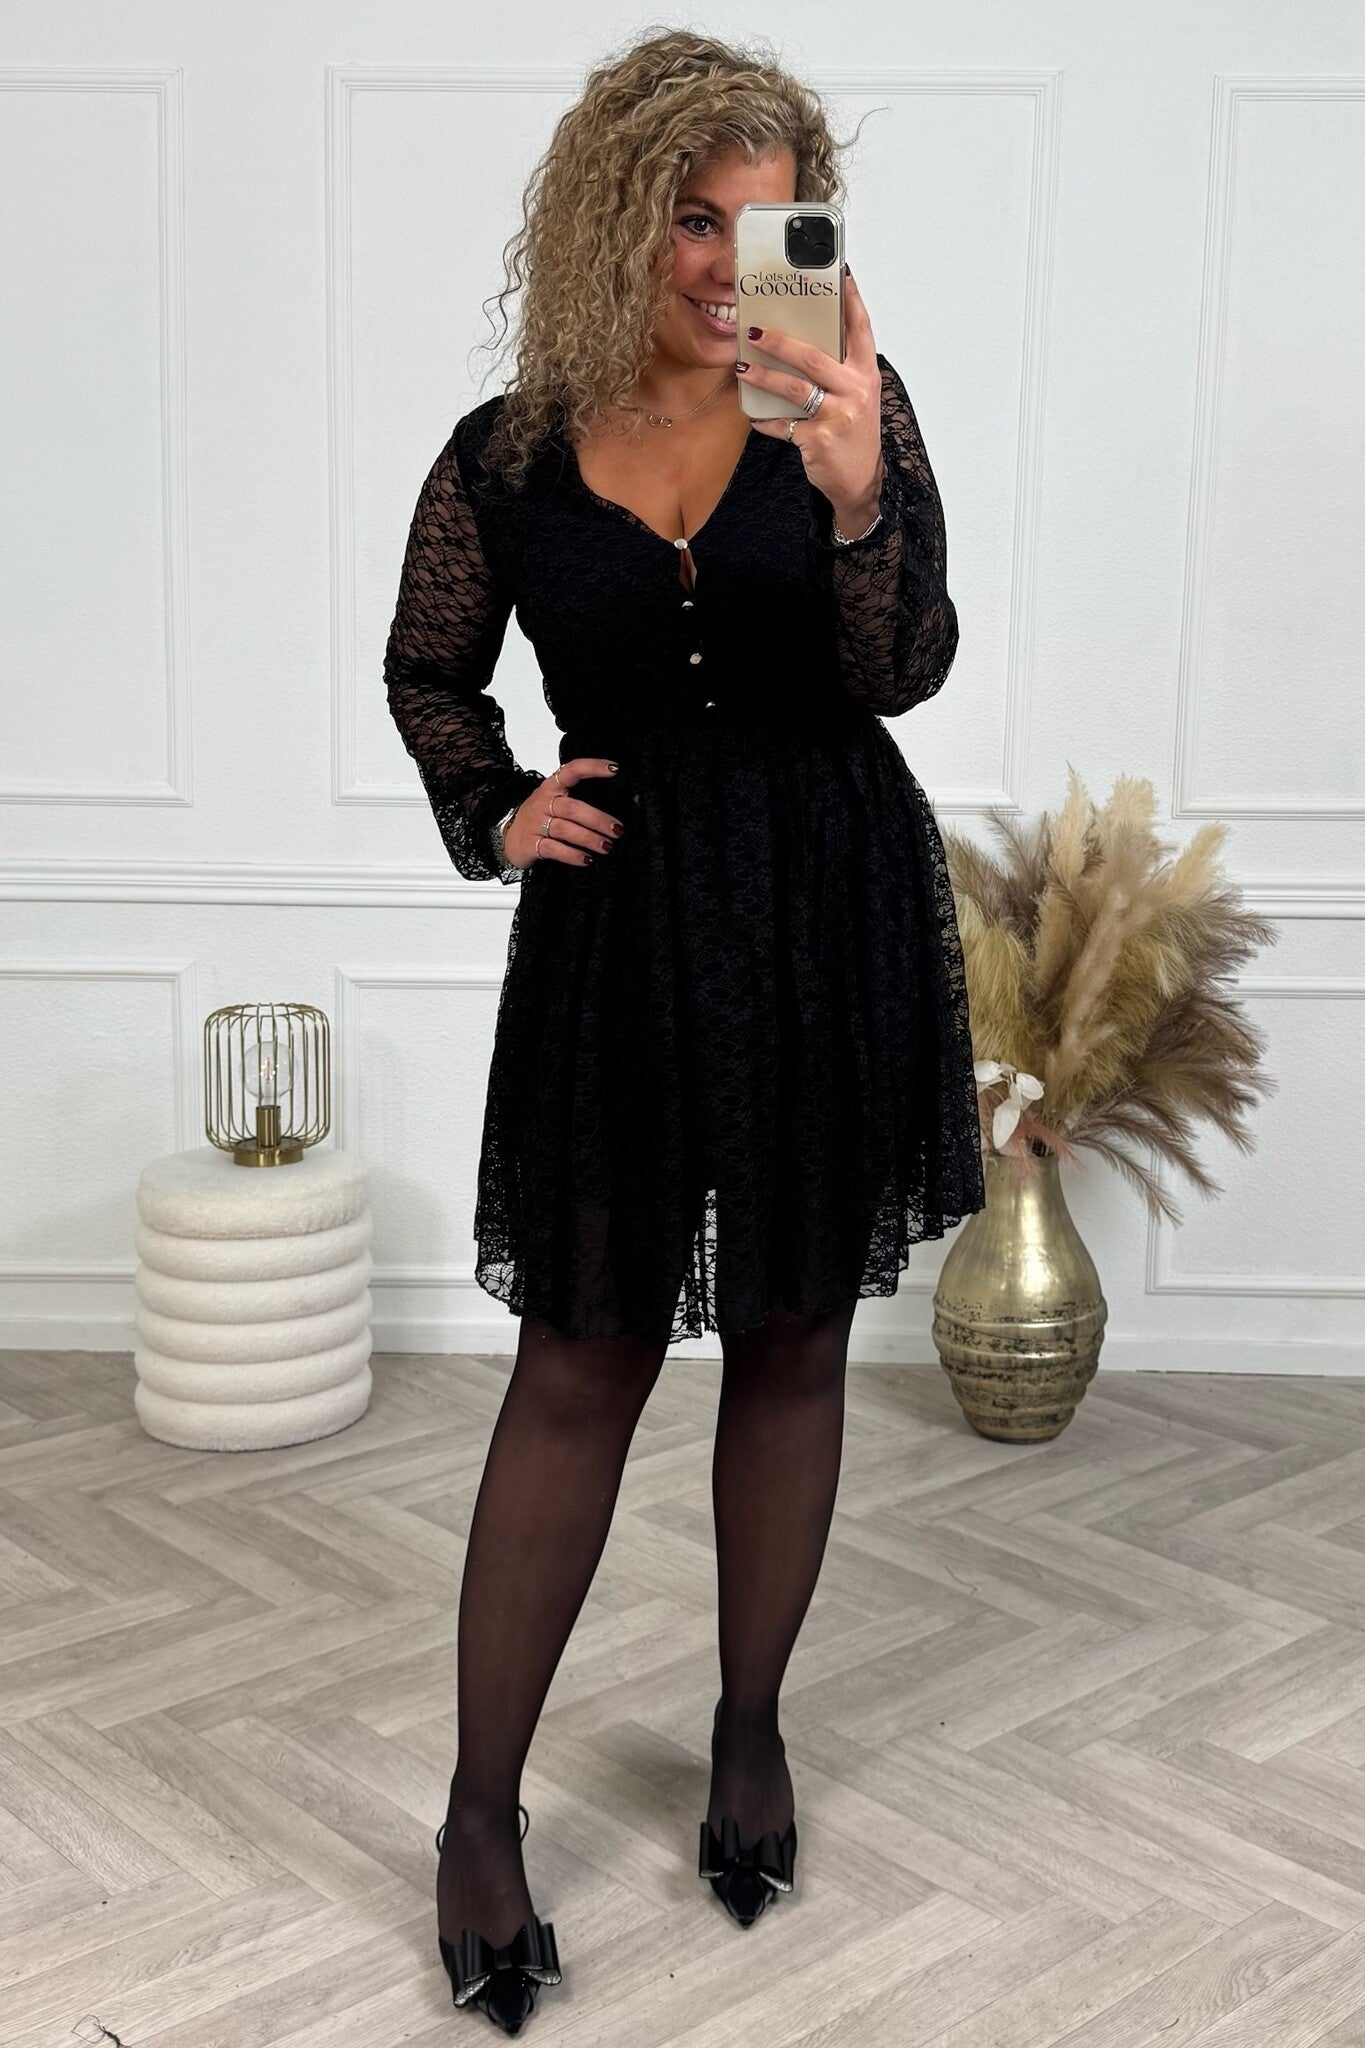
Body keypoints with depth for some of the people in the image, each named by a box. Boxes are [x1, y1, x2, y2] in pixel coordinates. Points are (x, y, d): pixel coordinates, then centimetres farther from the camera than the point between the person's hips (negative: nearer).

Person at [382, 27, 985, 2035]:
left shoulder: (846, 407, -2)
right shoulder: (509, 457, -1)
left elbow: (900, 673, -12)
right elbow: (428, 671, 15)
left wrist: (856, 495, -29)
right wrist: (493, 816, -1)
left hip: (833, 912, 1)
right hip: (621, 918, -1)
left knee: (792, 1335, 11)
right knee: (580, 1363, 2)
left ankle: (751, 1730, 31)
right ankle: (481, 1811, 16)